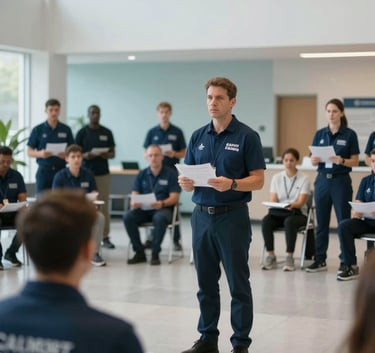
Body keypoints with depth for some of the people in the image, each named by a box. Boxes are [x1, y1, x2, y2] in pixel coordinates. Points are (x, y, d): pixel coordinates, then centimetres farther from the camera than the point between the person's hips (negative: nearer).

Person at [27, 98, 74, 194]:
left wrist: (66, 155, -13)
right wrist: (40, 154, -17)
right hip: (44, 171, -1)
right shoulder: (38, 130, 3)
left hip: (61, 170, 1)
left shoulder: (66, 130, 7)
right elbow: (29, 152, 4)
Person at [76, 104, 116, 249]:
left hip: (103, 173, 2)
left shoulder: (107, 132, 8)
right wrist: (86, 155, -17)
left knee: (104, 205, 1)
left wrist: (107, 155, -11)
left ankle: (105, 237, 7)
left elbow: (113, 153, 11)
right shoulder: (82, 132, 2)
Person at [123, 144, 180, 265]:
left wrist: (162, 203, -27)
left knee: (160, 218, -38)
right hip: (143, 209, 4)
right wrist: (134, 203, -20)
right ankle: (139, 252, -15)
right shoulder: (142, 175, 12)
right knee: (128, 216, -26)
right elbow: (134, 194, 5)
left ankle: (155, 253, -21)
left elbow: (174, 197, -6)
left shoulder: (171, 174, 2)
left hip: (163, 208, -3)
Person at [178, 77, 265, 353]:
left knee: (238, 285, 2)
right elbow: (188, 179, 11)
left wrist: (231, 184, -25)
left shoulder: (247, 136, -6)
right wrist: (186, 182, -12)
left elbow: (258, 180, -8)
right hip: (202, 216, 5)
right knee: (206, 283, 11)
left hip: (233, 216, -5)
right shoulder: (198, 137, 9)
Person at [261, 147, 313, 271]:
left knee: (289, 222, -39)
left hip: (297, 213, -3)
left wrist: (291, 205, -32)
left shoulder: (304, 179, 0)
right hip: (278, 212, 3)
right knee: (265, 221, -31)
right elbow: (272, 200, 3)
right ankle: (271, 257, -22)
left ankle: (289, 258, -30)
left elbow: (300, 202, -9)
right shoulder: (276, 177, 9)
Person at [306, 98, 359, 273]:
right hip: (322, 180, 4)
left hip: (340, 181, -4)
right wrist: (314, 159, -14)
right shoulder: (320, 134, 8)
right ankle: (320, 260, 15)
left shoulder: (349, 134, -3)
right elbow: (313, 160, 8)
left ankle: (346, 260, 9)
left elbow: (355, 161, -4)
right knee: (321, 222, 8)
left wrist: (341, 161, -22)